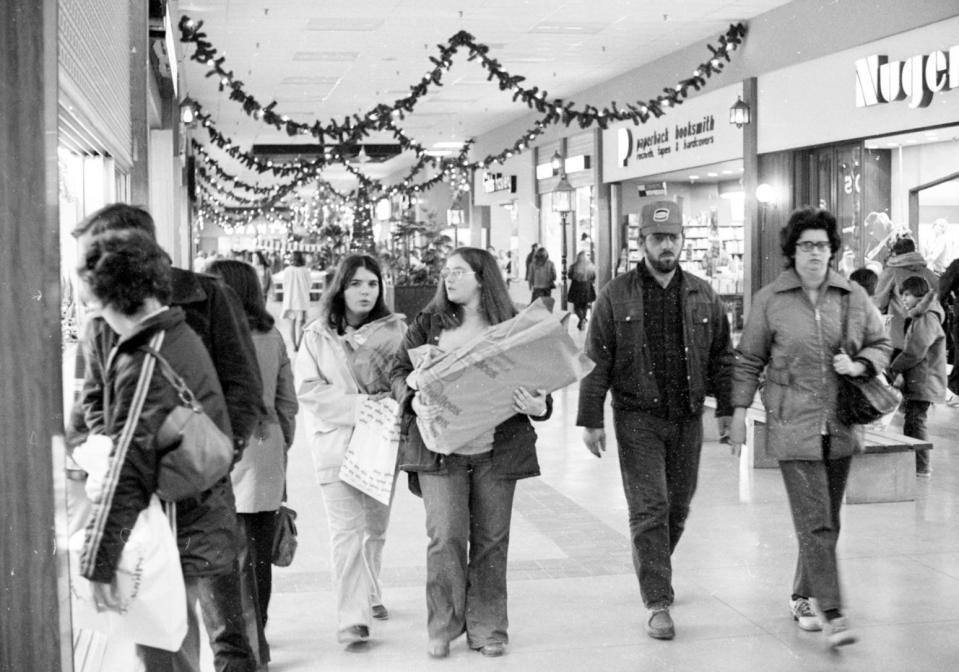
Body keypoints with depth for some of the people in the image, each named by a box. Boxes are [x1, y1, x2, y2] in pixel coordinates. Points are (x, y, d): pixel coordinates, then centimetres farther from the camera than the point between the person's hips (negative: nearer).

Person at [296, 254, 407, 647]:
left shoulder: (395, 330, 3)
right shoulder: (318, 335, -1)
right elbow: (308, 390, -7)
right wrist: (359, 405, -16)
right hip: (337, 441, -3)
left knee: (376, 527, 15)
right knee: (347, 530, -10)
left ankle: (369, 595, 37)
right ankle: (351, 618, -9)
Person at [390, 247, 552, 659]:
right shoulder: (428, 324, 7)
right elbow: (399, 370, 8)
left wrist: (539, 406, -13)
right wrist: (412, 399, -12)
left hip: (497, 450, 1)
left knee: (491, 539, 6)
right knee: (446, 536, -7)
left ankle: (488, 629, 19)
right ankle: (443, 628, 8)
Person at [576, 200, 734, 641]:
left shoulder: (702, 295, 7)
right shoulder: (616, 296, -2)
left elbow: (721, 356, 12)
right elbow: (596, 361, -2)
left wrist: (726, 408, 5)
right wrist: (591, 420, -6)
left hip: (688, 418, 3)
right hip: (637, 418, -3)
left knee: (677, 507, 12)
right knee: (649, 509, -7)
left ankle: (654, 573, 37)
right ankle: (658, 605, -3)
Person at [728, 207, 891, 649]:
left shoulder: (853, 297, 4)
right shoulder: (770, 300, -3)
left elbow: (880, 345, 14)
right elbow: (749, 360, 4)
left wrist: (858, 365, -6)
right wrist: (739, 411, 0)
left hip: (840, 427, 4)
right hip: (792, 428, -4)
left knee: (827, 522, 13)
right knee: (815, 524, -10)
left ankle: (802, 597, 30)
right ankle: (832, 615, -9)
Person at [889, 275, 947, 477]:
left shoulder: (927, 318, -14)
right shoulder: (917, 318, 20)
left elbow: (915, 352, -21)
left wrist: (894, 368, -8)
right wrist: (900, 371, 5)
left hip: (923, 383, -10)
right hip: (915, 382, 10)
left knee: (916, 422, -9)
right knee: (911, 423, 14)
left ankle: (922, 468, -7)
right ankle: (912, 464, 21)